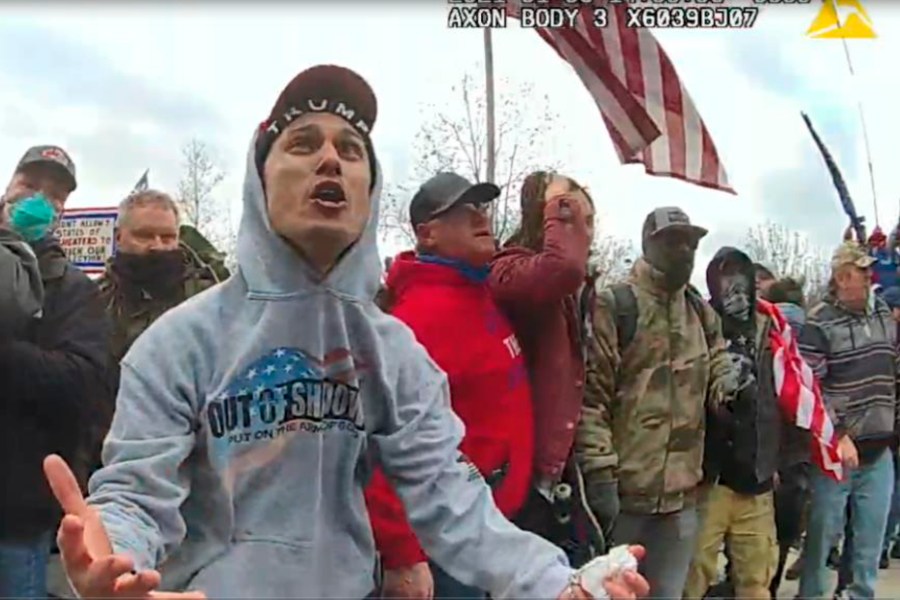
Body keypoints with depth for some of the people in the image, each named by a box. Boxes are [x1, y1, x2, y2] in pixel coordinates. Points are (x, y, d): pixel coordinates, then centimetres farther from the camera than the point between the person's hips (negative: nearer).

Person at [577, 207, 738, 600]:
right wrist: (599, 469, -18)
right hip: (623, 486, -6)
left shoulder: (701, 312, 13)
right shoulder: (614, 306, -7)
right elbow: (590, 394, -12)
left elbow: (716, 371, 21)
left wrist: (729, 382, -3)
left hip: (681, 490, 6)